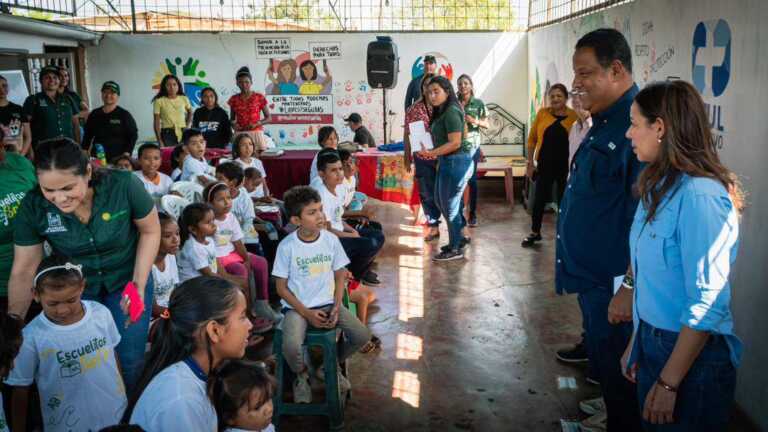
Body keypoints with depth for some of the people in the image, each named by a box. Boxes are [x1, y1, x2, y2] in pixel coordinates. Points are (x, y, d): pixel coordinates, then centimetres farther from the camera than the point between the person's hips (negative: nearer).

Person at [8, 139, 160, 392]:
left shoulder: (123, 186, -29)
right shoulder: (33, 206, -22)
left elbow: (150, 231, -11)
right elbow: (23, 272, -11)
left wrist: (139, 284, -17)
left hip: (127, 280, -1)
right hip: (74, 286, 2)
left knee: (131, 359, 5)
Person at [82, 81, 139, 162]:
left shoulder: (124, 115, 1)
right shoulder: (94, 114, 14)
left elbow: (133, 136, -1)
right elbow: (87, 136, 21)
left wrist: (127, 153, -11)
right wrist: (84, 152, 12)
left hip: (118, 159, -3)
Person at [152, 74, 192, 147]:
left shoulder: (184, 99, 4)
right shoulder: (159, 101, -3)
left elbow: (190, 112, 24)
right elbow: (157, 123, -2)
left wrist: (187, 126, 11)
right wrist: (159, 141, -6)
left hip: (183, 133, 3)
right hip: (167, 133, -3)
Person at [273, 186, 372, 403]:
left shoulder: (331, 240, -4)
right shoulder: (287, 246, -12)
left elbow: (340, 276, 5)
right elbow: (282, 288, -6)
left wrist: (336, 307, -9)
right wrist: (307, 314, -14)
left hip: (328, 303, 3)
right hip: (297, 307, -3)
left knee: (362, 335, -16)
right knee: (291, 347, -30)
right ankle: (302, 375, 8)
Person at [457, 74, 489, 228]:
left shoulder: (478, 103, 4)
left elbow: (486, 124, 6)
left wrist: (474, 121, -11)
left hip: (472, 144, -1)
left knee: (472, 179, 0)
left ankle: (472, 214, 7)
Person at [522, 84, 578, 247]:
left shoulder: (574, 115, -5)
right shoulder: (542, 113, -1)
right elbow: (532, 139, 4)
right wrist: (530, 163, 3)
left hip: (566, 166, -1)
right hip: (544, 165, 1)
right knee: (539, 199, 9)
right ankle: (535, 232, 27)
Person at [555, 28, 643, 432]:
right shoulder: (604, 122, 9)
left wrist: (630, 287, -23)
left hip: (614, 282, -9)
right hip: (591, 274, 9)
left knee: (616, 371, 7)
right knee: (600, 359, 23)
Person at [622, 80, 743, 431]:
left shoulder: (701, 195, -22)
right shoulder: (660, 186, 6)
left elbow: (707, 304, -23)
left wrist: (669, 383, -19)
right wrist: (637, 343, 10)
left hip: (693, 356, -8)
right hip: (652, 340, 8)